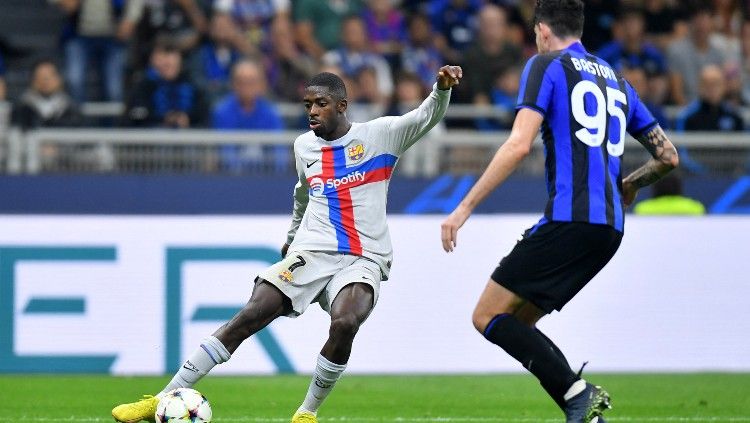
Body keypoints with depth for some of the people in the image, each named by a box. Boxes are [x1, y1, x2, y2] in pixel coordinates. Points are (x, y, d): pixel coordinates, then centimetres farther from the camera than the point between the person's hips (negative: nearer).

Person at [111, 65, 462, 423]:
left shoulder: (378, 135, 0)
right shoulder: (304, 145, 14)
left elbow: (426, 117, -12)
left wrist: (442, 89, -33)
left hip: (364, 258, -3)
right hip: (311, 252, 3)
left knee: (345, 324, -33)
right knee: (250, 315, -15)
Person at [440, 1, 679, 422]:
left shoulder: (546, 66, 2)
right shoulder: (617, 82, 23)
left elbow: (519, 146, -11)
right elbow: (668, 156, 25)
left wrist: (464, 208, -9)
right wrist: (632, 184, 46)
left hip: (569, 221, -8)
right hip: (609, 229, 8)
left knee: (489, 317, -4)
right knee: (515, 323, 14)